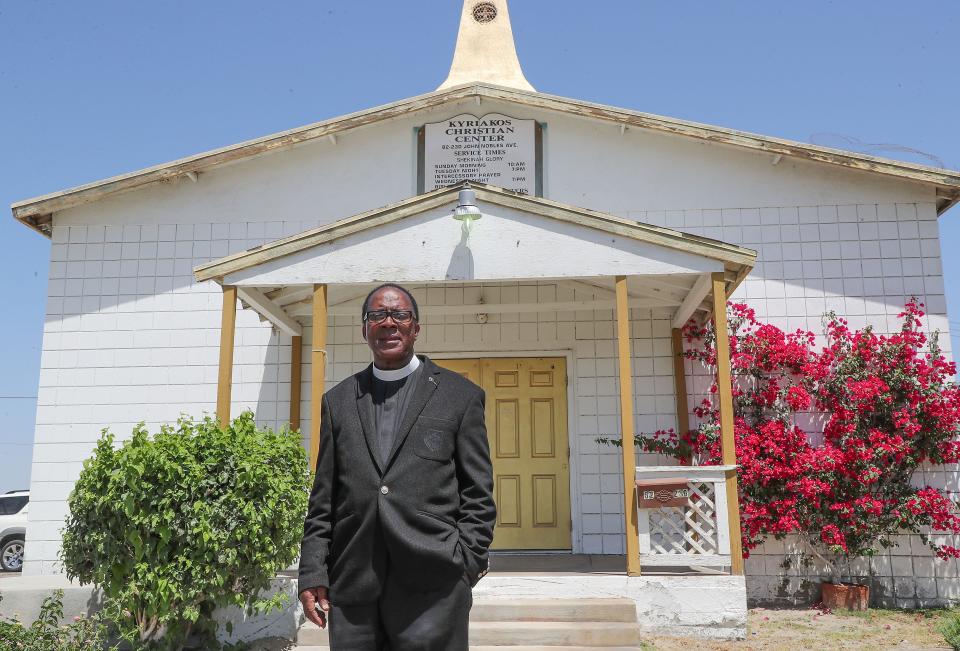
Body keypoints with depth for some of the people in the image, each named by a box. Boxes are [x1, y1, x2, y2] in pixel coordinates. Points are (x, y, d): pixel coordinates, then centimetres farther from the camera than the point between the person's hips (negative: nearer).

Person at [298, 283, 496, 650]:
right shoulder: (338, 401, 14)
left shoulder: (460, 396, 6)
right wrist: (312, 573, 4)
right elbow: (323, 499, 12)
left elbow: (477, 495, 4)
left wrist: (467, 565, -5)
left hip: (432, 585, -2)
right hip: (352, 587, 3)